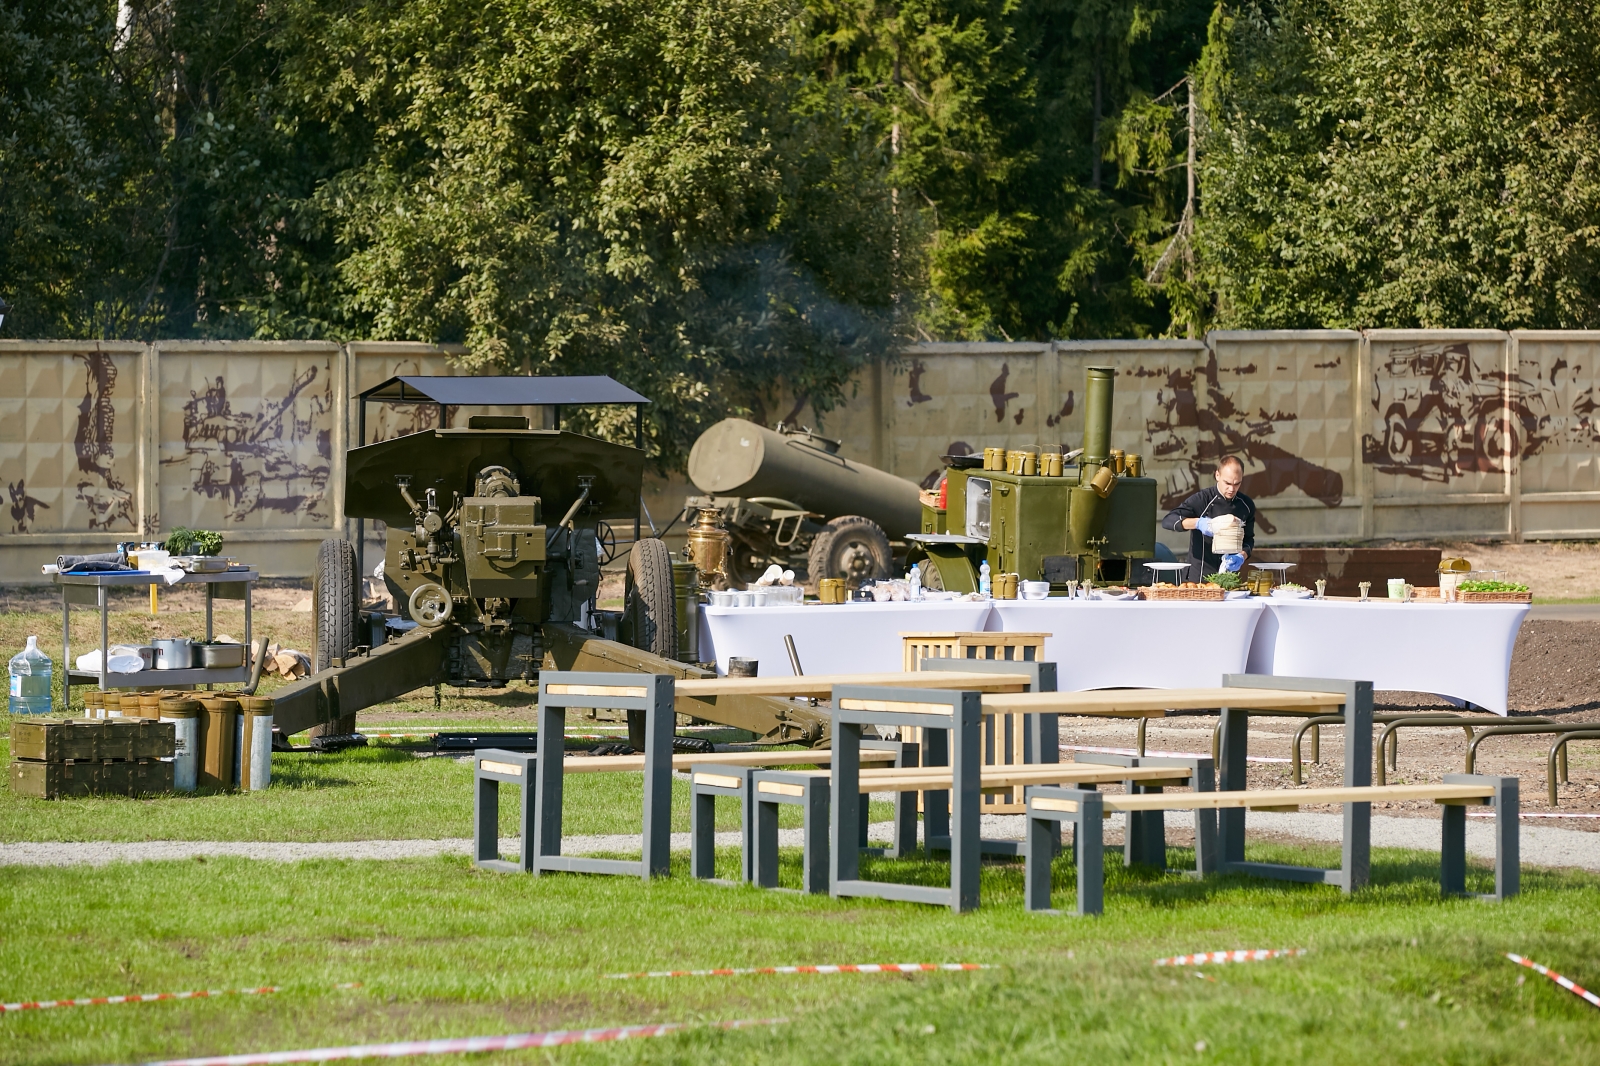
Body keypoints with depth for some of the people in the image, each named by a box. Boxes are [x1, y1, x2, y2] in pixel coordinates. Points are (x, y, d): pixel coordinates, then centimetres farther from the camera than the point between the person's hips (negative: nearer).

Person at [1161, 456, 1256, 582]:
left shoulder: (1247, 505, 4)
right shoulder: (1202, 500, -8)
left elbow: (1248, 539, 12)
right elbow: (1168, 521, -13)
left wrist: (1242, 556, -10)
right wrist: (1198, 523, -27)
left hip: (1231, 576, 3)